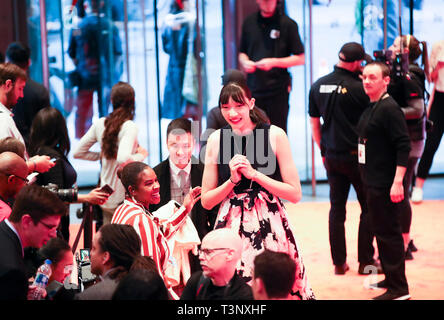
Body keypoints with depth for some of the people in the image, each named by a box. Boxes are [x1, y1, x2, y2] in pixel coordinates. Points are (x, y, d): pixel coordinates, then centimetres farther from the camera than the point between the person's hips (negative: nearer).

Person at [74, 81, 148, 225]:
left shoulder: (100, 124, 3)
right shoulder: (130, 127, -15)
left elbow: (78, 153, 8)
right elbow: (123, 159, -29)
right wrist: (141, 155, -12)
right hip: (124, 198, -6)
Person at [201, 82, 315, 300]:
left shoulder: (275, 135, -3)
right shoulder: (216, 139, 3)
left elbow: (295, 194, -5)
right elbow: (206, 201, 6)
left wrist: (254, 174, -11)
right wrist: (232, 180, -9)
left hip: (270, 227, -1)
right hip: (231, 228, 1)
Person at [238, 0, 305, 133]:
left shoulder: (287, 24, -3)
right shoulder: (249, 22, 10)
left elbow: (300, 58, -2)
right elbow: (242, 53, 19)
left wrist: (273, 62, -14)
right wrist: (244, 62, -4)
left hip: (277, 90, -4)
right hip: (253, 89, 4)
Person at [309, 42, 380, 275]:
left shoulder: (318, 86, 2)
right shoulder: (359, 88, -16)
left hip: (331, 157, 5)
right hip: (356, 156, -5)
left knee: (336, 208, 11)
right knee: (368, 208, 8)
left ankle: (339, 263, 13)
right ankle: (366, 261, 9)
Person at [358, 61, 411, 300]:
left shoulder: (389, 108, -16)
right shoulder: (370, 108, 12)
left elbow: (403, 146, -20)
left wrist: (398, 181, -24)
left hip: (385, 185, -9)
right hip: (372, 182, 9)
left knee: (388, 233, -4)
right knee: (379, 230, 17)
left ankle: (398, 288, 2)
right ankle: (390, 278, 29)